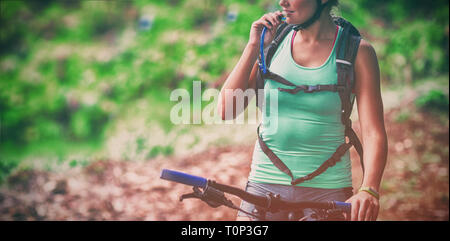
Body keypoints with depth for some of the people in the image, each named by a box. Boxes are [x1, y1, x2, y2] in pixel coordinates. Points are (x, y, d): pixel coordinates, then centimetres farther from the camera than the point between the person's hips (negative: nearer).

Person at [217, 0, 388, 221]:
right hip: (265, 183, 2)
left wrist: (368, 191, -25)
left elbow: (373, 132, -9)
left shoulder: (357, 51, -2)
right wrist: (254, 46, -5)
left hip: (327, 190, -2)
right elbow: (226, 110, -2)